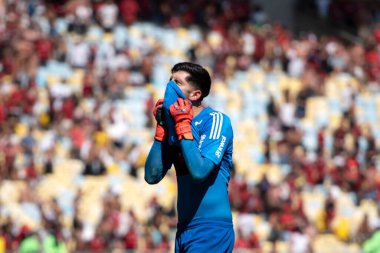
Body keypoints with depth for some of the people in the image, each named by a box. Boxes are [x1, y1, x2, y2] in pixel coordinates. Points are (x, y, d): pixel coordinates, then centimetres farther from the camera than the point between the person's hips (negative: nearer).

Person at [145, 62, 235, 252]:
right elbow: (152, 176, 4)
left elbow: (199, 171, -22)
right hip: (184, 229, 7)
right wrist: (161, 127, 1)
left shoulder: (215, 120, -10)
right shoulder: (174, 123, 10)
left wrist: (183, 125, -16)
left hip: (210, 229, -7)